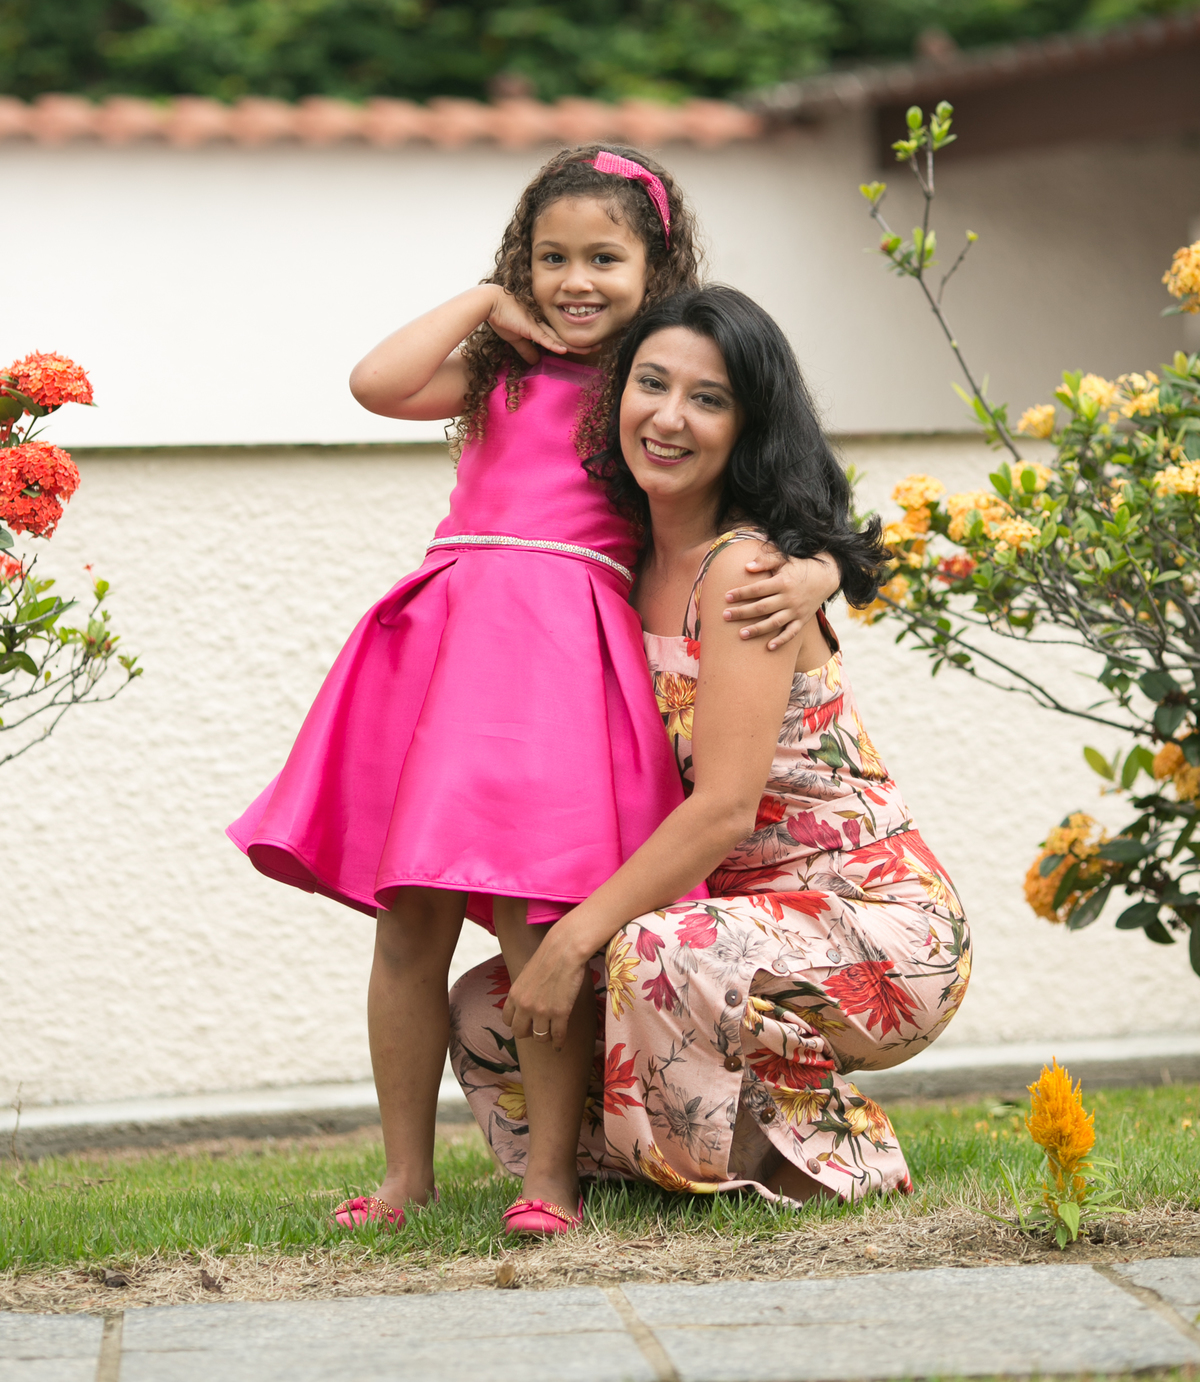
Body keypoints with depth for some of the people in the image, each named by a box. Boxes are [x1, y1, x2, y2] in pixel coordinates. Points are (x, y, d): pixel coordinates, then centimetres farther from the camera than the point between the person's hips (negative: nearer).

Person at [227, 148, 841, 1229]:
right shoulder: (499, 374, 18)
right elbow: (377, 382, 0)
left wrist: (808, 576, -15)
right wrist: (485, 304, 9)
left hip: (569, 651, -3)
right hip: (450, 638, 3)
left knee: (536, 924, -11)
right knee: (410, 921, 2)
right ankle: (407, 1174, 12)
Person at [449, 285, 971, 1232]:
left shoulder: (744, 567, -18)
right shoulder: (644, 567, 7)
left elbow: (725, 809, -24)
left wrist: (576, 936, -23)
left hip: (876, 925, -8)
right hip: (747, 917, 8)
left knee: (661, 957, -36)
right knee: (488, 1009, 1)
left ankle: (827, 1154, -9)